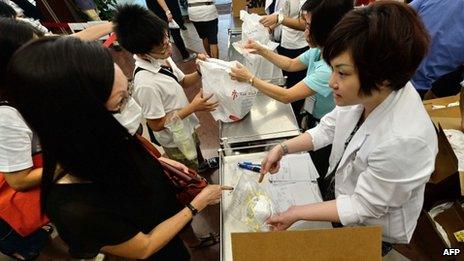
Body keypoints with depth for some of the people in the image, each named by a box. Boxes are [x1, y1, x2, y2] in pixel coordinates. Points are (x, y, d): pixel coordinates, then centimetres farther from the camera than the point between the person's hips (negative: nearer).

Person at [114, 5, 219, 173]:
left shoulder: (161, 58, -14)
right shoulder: (146, 84, -37)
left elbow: (182, 82, 2)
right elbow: (157, 124, -27)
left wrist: (199, 73, -18)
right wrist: (193, 107, -27)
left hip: (186, 126, 8)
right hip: (175, 140, -8)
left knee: (195, 147, 36)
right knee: (190, 173, 20)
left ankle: (202, 165, 65)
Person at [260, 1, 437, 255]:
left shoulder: (403, 140, -39)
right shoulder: (366, 92, -22)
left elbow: (362, 208, -26)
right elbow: (329, 129, -5)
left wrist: (297, 213, -22)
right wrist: (283, 148, -13)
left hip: (369, 229, -4)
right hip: (338, 187, 5)